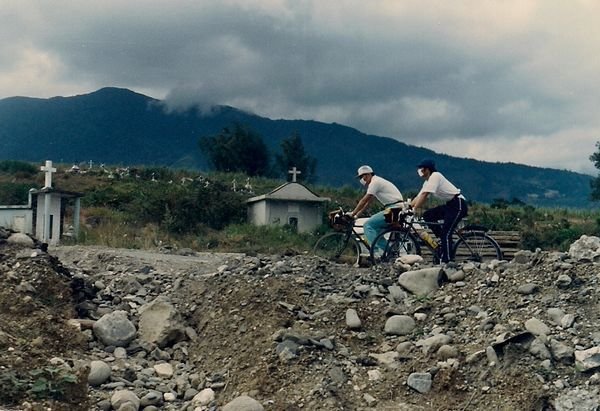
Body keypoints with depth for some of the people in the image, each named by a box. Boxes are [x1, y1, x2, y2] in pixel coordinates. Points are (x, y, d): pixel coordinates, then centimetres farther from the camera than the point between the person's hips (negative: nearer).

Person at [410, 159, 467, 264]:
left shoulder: (435, 176, -15)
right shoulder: (427, 182, 14)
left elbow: (424, 196, -23)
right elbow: (418, 198, 10)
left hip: (458, 204, -10)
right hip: (449, 205, 10)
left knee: (446, 233, -16)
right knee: (427, 215, 0)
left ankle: (445, 262, -16)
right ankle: (442, 239, 5)